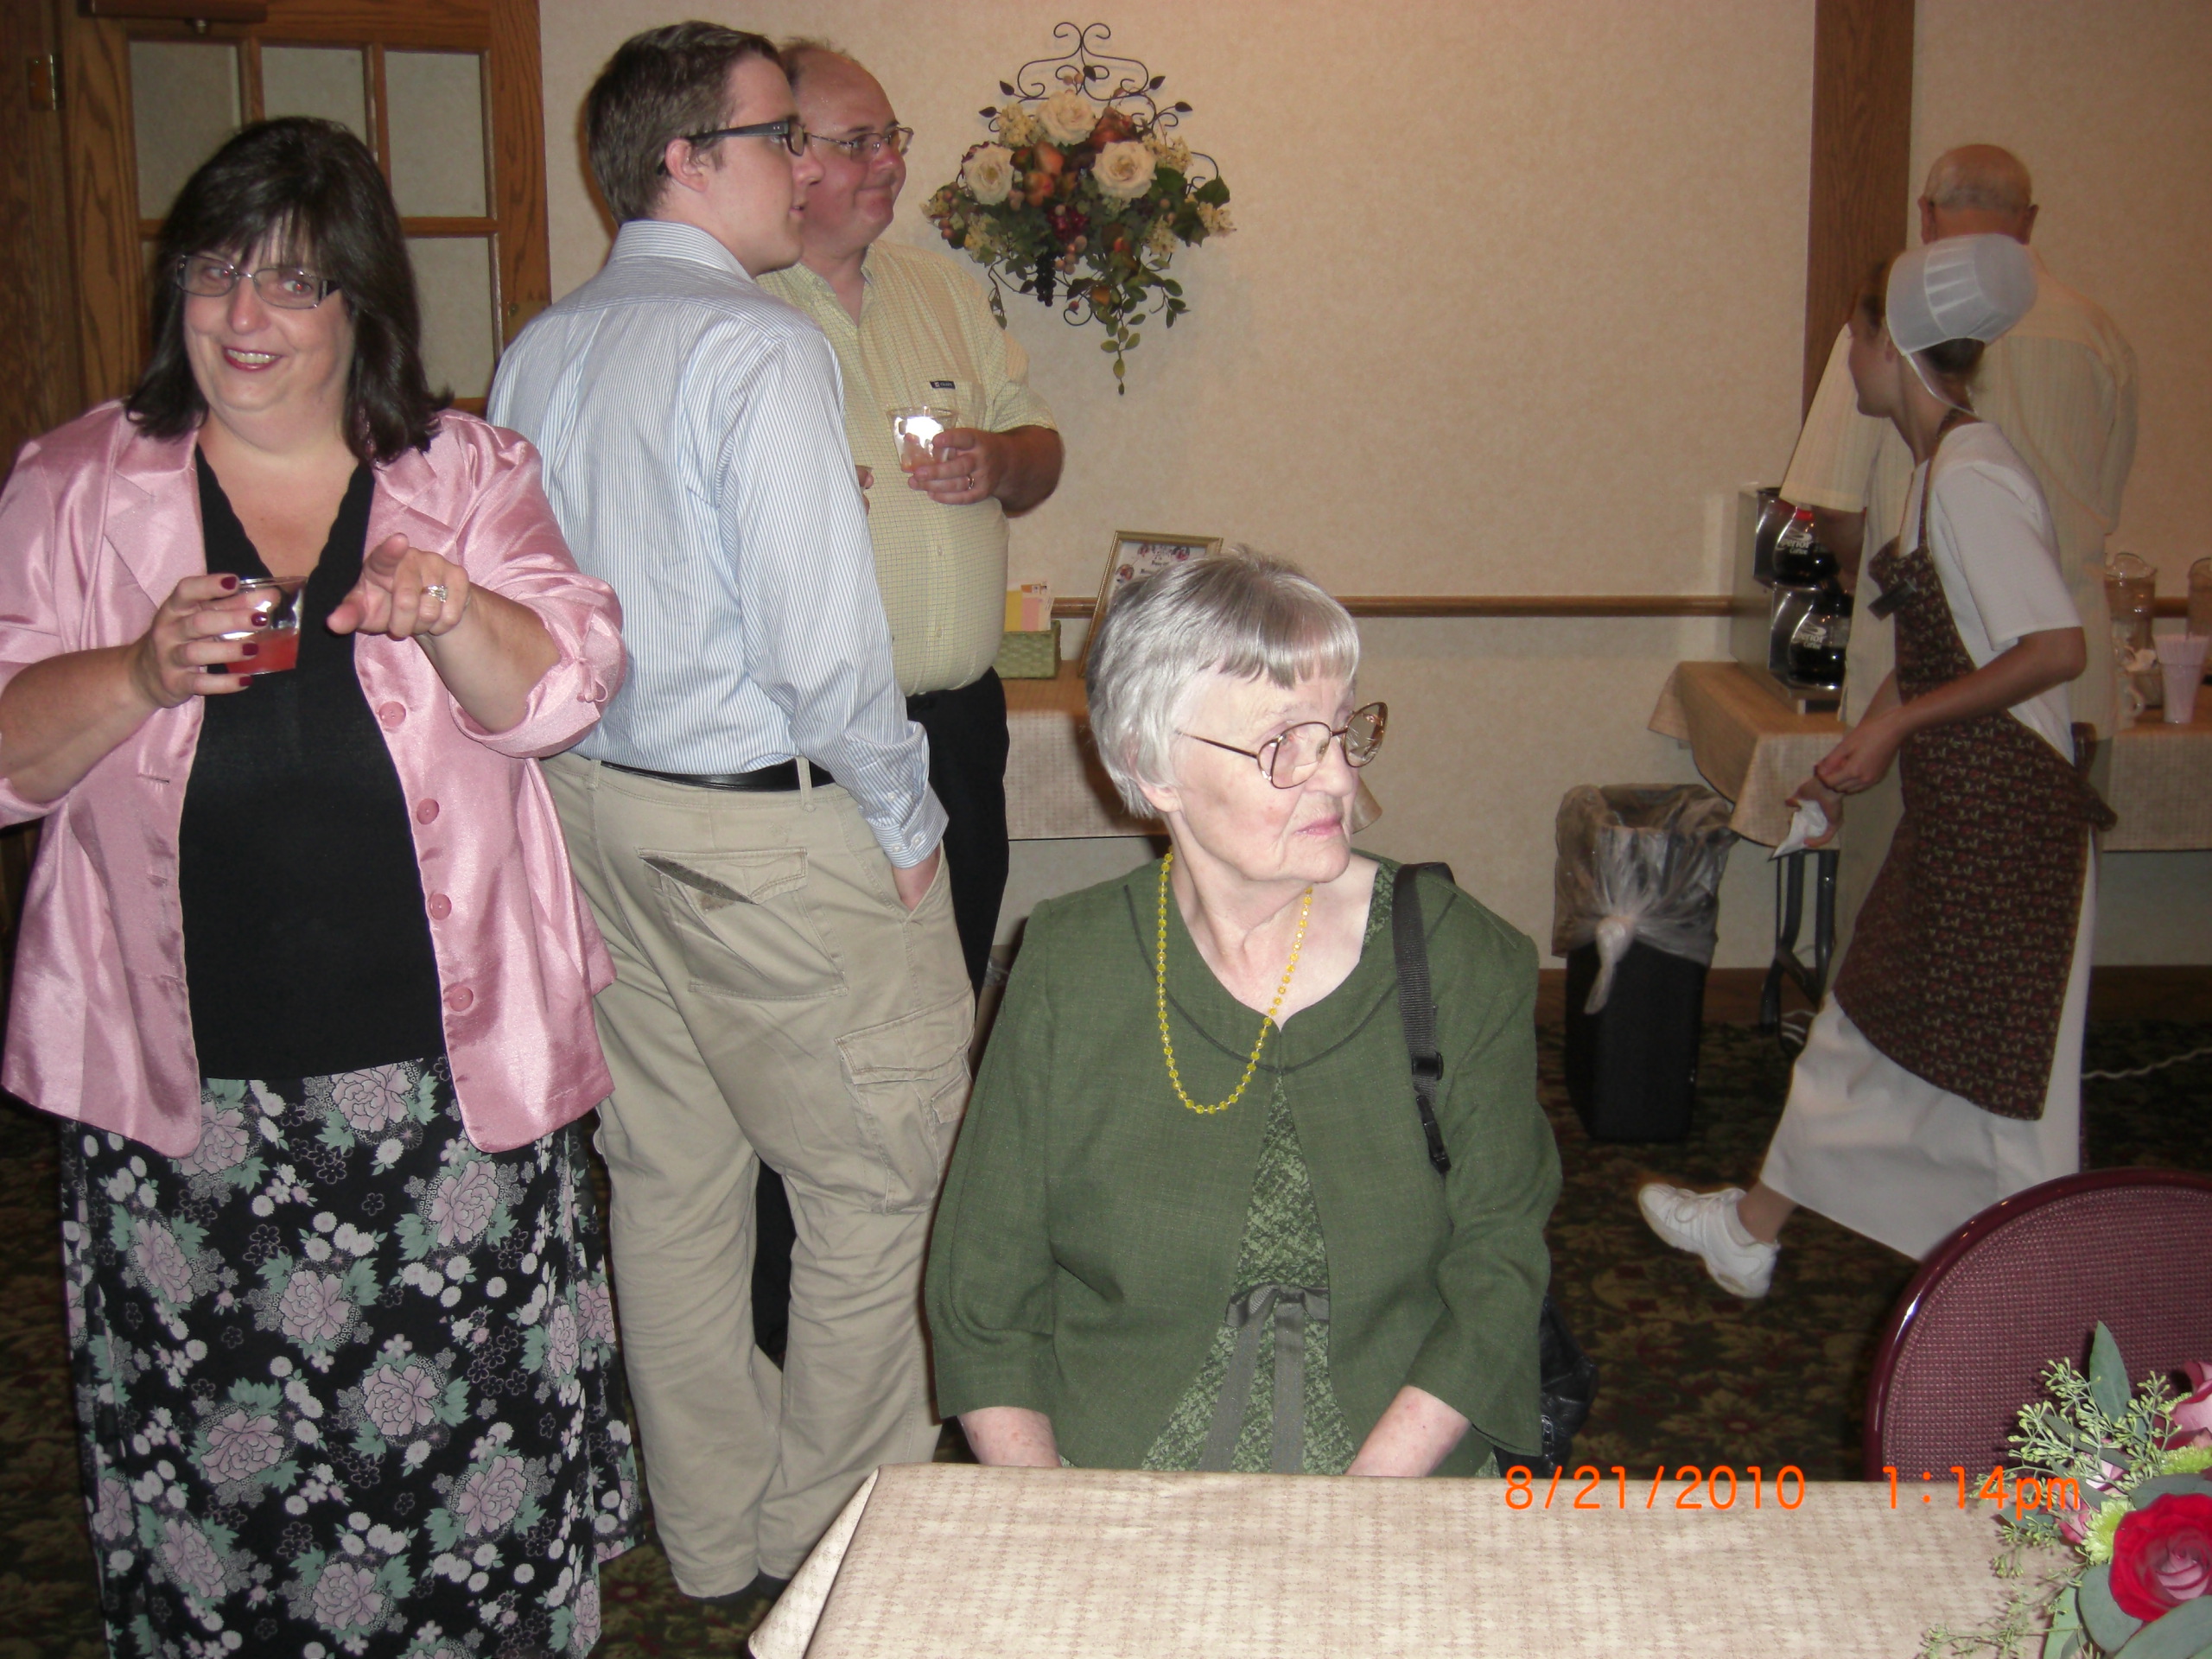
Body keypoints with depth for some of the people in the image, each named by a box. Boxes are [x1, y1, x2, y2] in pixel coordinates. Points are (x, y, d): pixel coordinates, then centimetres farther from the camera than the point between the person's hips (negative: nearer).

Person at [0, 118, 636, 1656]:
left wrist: (455, 616, -24)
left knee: (476, 1416, 5)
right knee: (210, 1450, 6)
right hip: (182, 1080, 1)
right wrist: (143, 674, -18)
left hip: (448, 1067, 0)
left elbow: (561, 691, -3)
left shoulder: (468, 471, 6)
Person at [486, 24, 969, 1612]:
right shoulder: (757, 346, -17)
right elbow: (821, 634, -20)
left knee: (670, 1179, 16)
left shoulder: (538, 353, 8)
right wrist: (905, 823, -8)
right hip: (774, 825, -8)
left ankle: (714, 1533, 30)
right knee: (880, 1184, 6)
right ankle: (834, 1542, 17)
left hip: (597, 806, 9)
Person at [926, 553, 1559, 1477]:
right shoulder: (1067, 972, 0)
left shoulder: (1467, 963, 0)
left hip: (1395, 1481, 1)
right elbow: (980, 1301, 2)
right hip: (1103, 1488, 0)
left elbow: (1497, 1271, -2)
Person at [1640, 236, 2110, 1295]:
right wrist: (1857, 756, 19)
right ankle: (1752, 1230, 30)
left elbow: (2058, 647, -24)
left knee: (1997, 1064, 1)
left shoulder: (1971, 475, -18)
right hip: (1958, 806, 10)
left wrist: (1903, 722, -18)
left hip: (2005, 810, -10)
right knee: (1871, 1023, 18)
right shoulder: (1942, 467, 11)